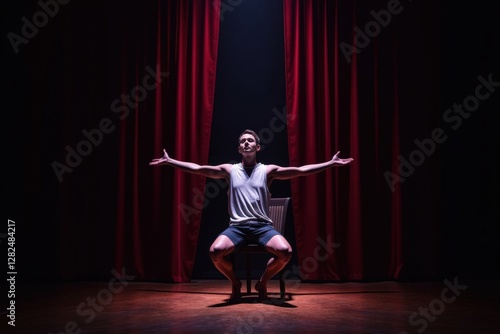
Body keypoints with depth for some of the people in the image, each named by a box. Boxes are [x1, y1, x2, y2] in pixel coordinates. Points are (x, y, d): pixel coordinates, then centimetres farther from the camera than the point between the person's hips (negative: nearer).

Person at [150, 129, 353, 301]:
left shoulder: (268, 170, 11)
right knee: (215, 252, -28)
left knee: (285, 252, -28)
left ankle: (262, 282, 4)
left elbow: (301, 171, 6)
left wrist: (331, 163, 1)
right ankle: (235, 282, 5)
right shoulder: (229, 170, 13)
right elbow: (198, 169, 10)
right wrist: (169, 162, 5)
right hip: (237, 226, 0)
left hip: (263, 226, 0)